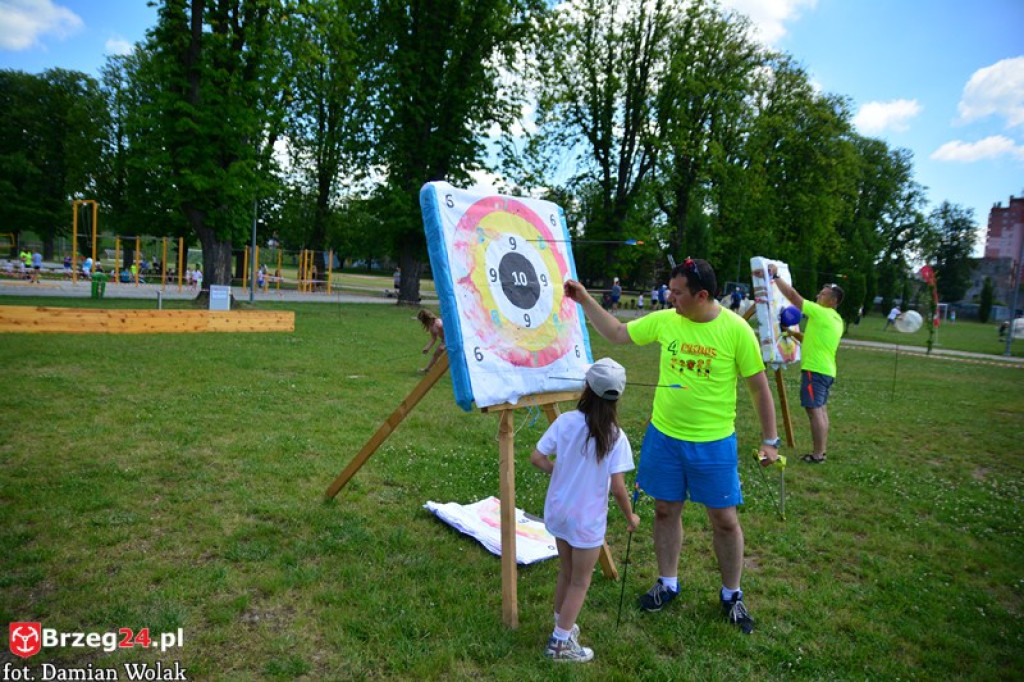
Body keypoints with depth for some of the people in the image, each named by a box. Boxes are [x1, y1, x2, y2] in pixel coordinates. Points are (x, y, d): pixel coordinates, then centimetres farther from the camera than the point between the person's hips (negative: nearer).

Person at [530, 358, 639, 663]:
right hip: (587, 521, -4)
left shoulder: (565, 421, -11)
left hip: (558, 511, 4)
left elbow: (537, 458, -9)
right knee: (580, 581, 14)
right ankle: (560, 643, 21)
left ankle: (561, 624, 40)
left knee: (566, 572, 25)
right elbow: (618, 488, -17)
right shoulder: (615, 437, -19)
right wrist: (631, 517, 0)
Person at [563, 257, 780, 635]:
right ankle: (667, 583, 34)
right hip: (663, 436, 4)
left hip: (714, 443, -3)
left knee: (724, 519, 8)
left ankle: (731, 595, 30)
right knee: (666, 510, 14)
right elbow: (617, 333, 6)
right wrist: (585, 300, -1)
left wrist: (769, 440, -2)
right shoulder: (664, 320, -4)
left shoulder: (736, 330, -14)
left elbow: (759, 386, -6)